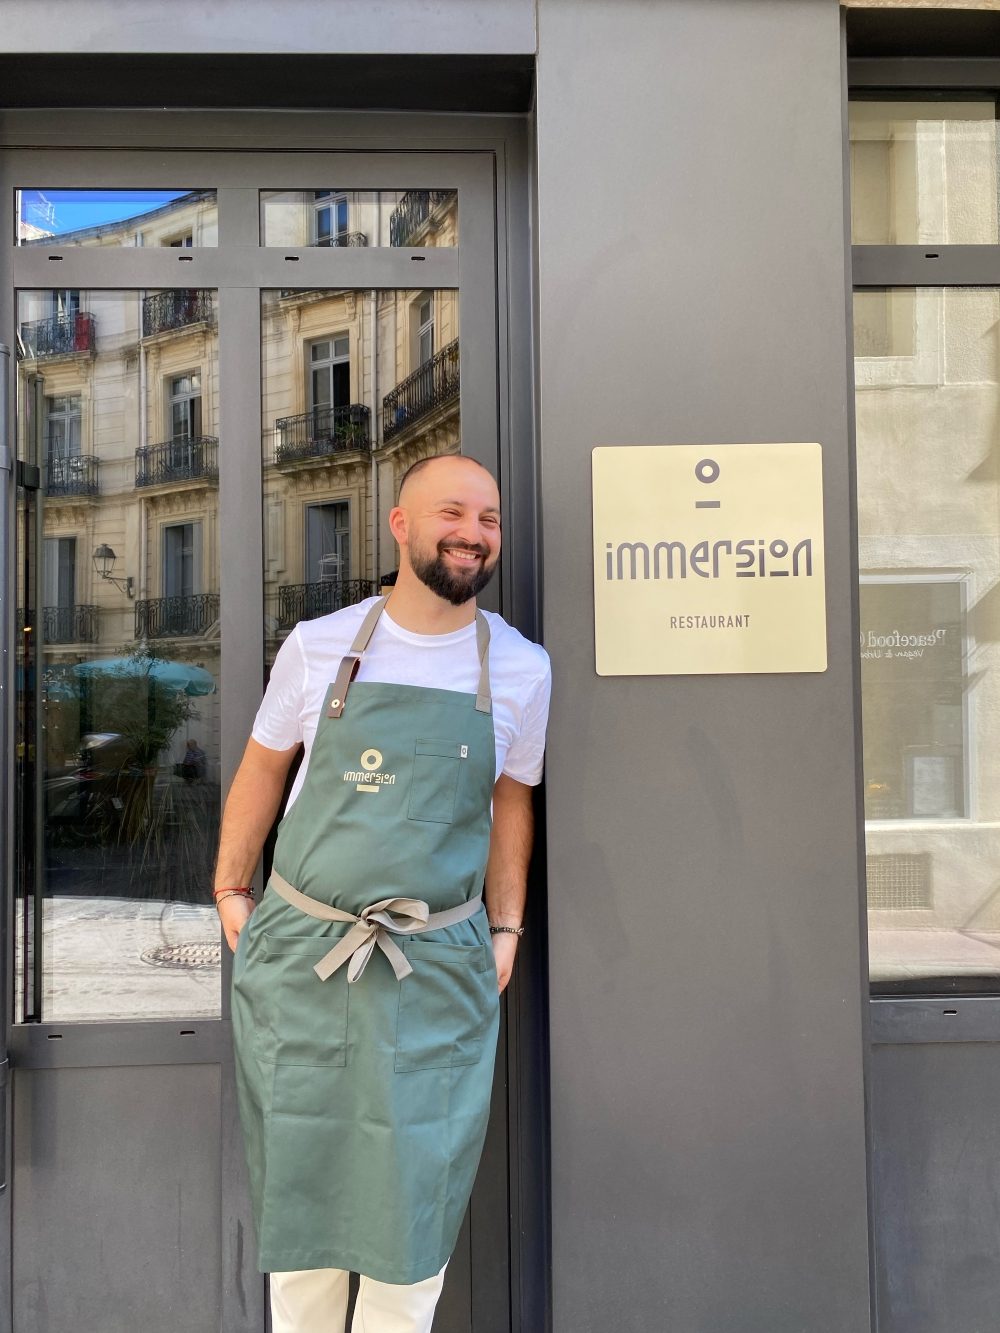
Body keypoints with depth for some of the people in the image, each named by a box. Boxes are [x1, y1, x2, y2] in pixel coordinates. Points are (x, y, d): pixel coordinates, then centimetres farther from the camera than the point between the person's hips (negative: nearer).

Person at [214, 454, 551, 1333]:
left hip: (438, 968, 0)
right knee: (299, 1178, 13)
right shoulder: (319, 646, -2)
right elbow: (263, 767, 10)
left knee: (413, 1188, 6)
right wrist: (231, 889, 10)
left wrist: (506, 929, 7)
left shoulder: (521, 669, -1)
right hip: (298, 956, 1)